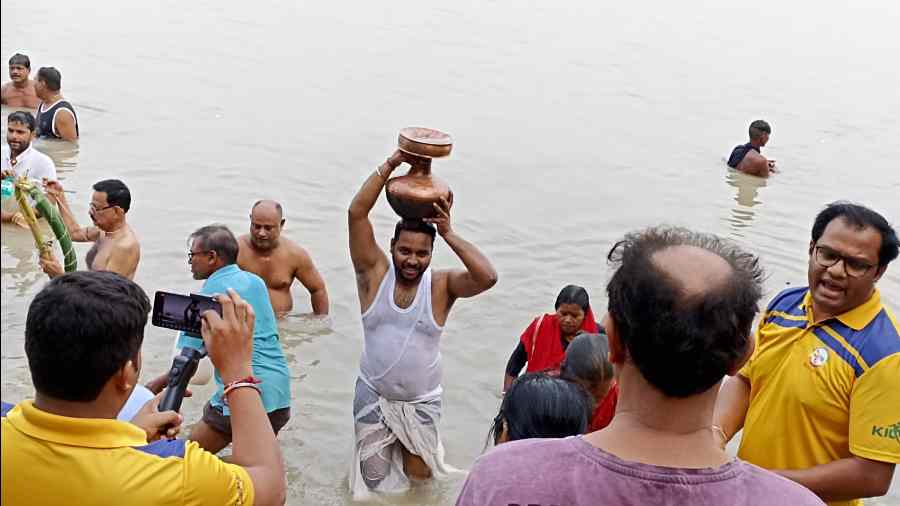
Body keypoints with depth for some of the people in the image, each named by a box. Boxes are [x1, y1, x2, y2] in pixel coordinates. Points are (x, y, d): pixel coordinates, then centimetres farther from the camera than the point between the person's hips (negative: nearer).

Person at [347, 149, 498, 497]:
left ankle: (417, 441, 42)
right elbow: (356, 213, -20)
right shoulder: (374, 273, -11)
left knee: (418, 474, 12)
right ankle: (384, 439, 42)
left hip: (422, 401, 0)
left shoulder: (441, 285, -11)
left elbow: (488, 277, -29)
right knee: (375, 475, 12)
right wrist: (391, 164, -25)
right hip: (373, 395, 0)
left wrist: (449, 234, -29)